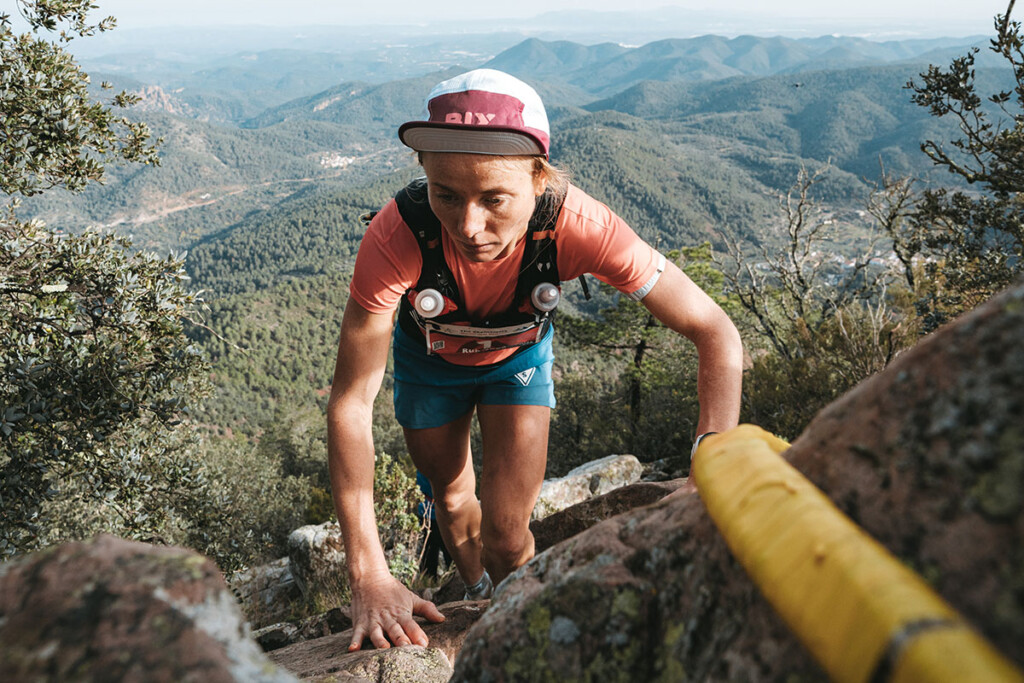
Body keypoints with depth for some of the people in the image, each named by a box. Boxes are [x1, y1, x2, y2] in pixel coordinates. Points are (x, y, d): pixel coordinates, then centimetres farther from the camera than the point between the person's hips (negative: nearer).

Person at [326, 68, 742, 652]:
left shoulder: (575, 225, -39)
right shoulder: (399, 236, -41)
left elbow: (718, 335, -33)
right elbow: (351, 402, -35)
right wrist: (370, 577, -39)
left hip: (519, 354, 0)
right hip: (430, 357, 1)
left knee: (507, 535, -6)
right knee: (452, 497, 18)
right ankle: (475, 599, 52)